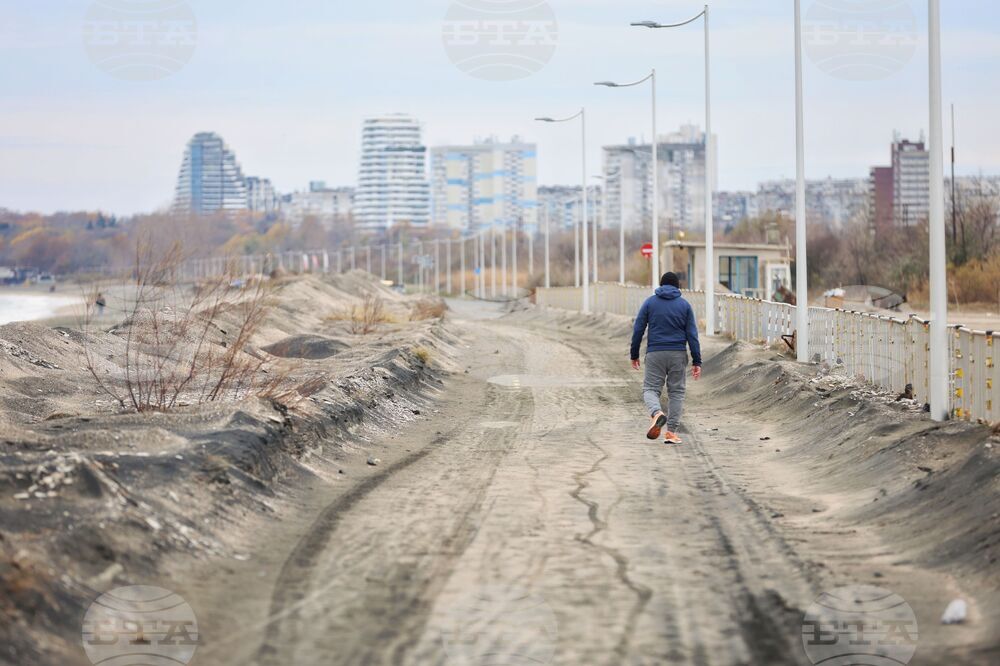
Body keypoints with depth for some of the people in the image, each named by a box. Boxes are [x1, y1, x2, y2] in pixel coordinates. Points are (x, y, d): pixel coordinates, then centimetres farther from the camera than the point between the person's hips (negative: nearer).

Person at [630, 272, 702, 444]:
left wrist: (634, 355, 11)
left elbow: (638, 330, 3)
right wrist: (697, 362, 1)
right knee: (676, 392, 9)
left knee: (650, 388, 5)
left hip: (655, 353, -1)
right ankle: (671, 432, 4)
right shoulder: (684, 305, 6)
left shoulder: (650, 302, 6)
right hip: (678, 354, 1)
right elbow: (692, 335, 1)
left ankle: (657, 413, -26)